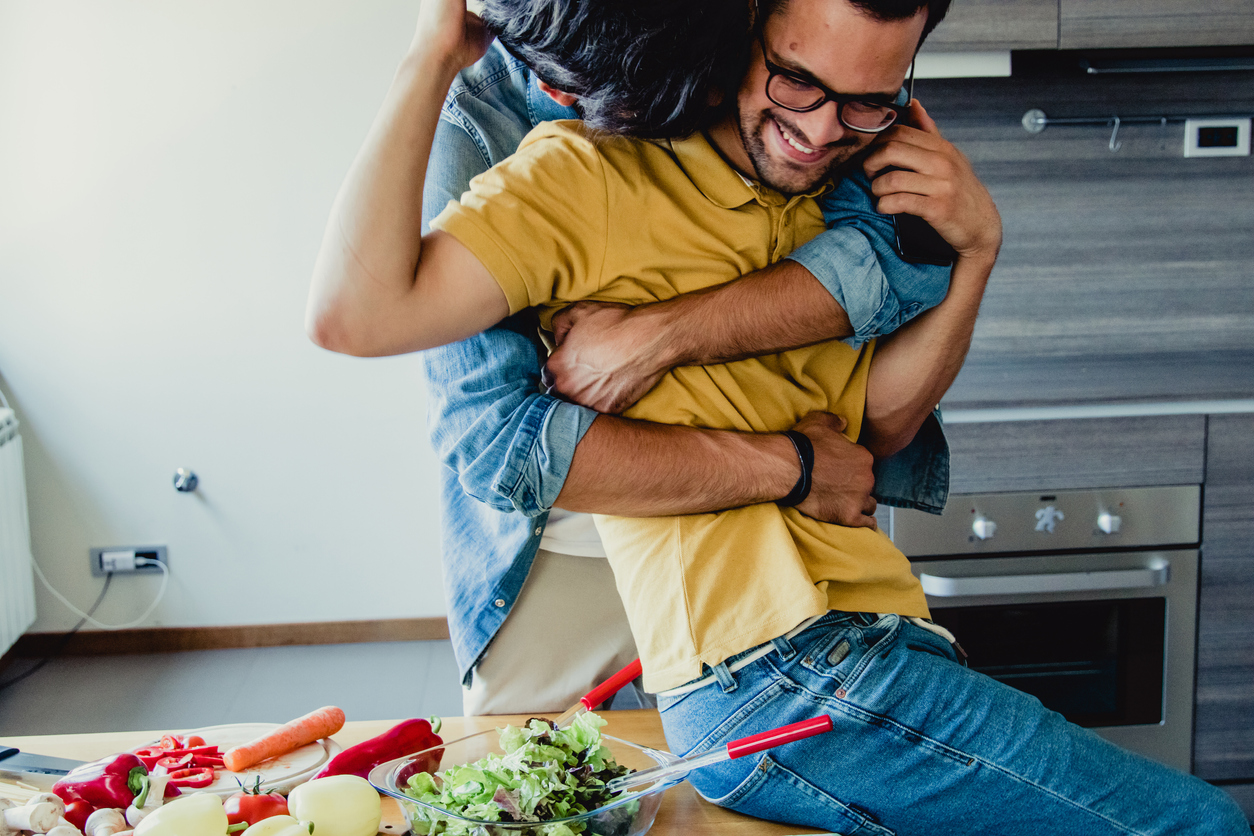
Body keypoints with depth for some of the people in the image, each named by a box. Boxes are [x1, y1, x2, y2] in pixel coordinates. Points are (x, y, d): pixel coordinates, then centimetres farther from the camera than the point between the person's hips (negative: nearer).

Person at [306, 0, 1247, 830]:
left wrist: (975, 246, 0)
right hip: (774, 675, -8)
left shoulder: (833, 198, 18)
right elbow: (352, 312, -16)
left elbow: (879, 420, 12)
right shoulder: (589, 174, -5)